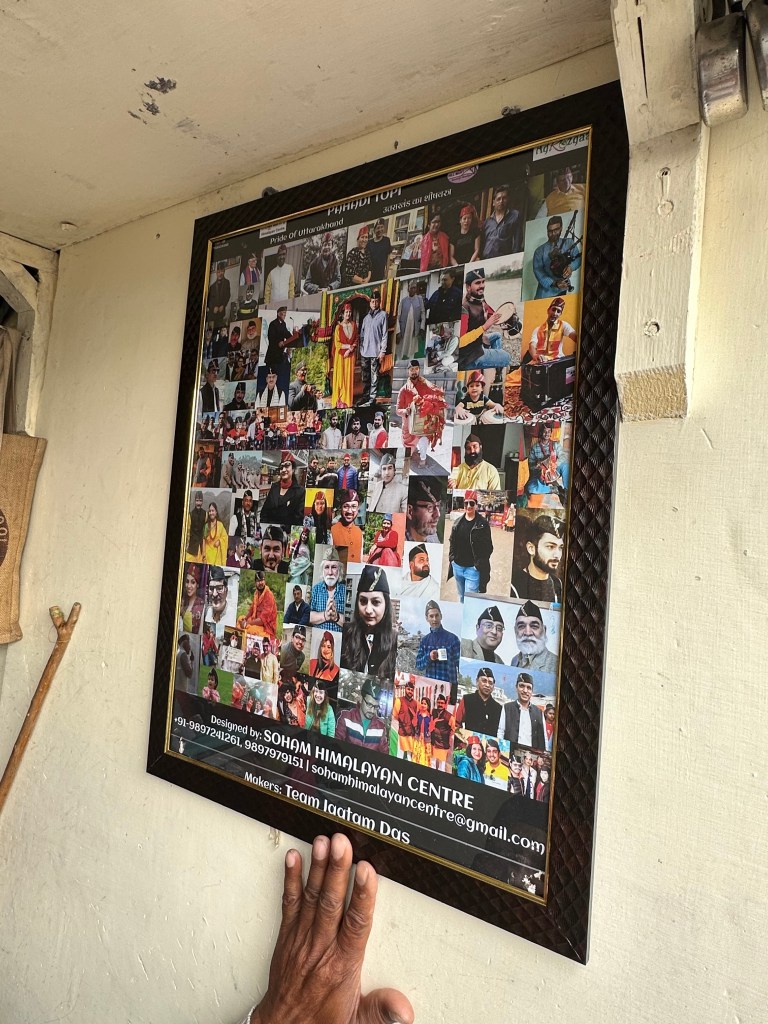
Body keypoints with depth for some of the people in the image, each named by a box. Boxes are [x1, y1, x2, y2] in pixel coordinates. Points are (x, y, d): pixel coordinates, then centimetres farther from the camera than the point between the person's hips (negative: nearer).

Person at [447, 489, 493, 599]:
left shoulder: (482, 523, -8)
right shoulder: (458, 522, 7)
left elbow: (488, 547, -9)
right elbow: (452, 541, 14)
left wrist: (480, 563, -13)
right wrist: (451, 557, 5)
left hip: (473, 568, -5)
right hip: (457, 566, 5)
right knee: (461, 598, 20)